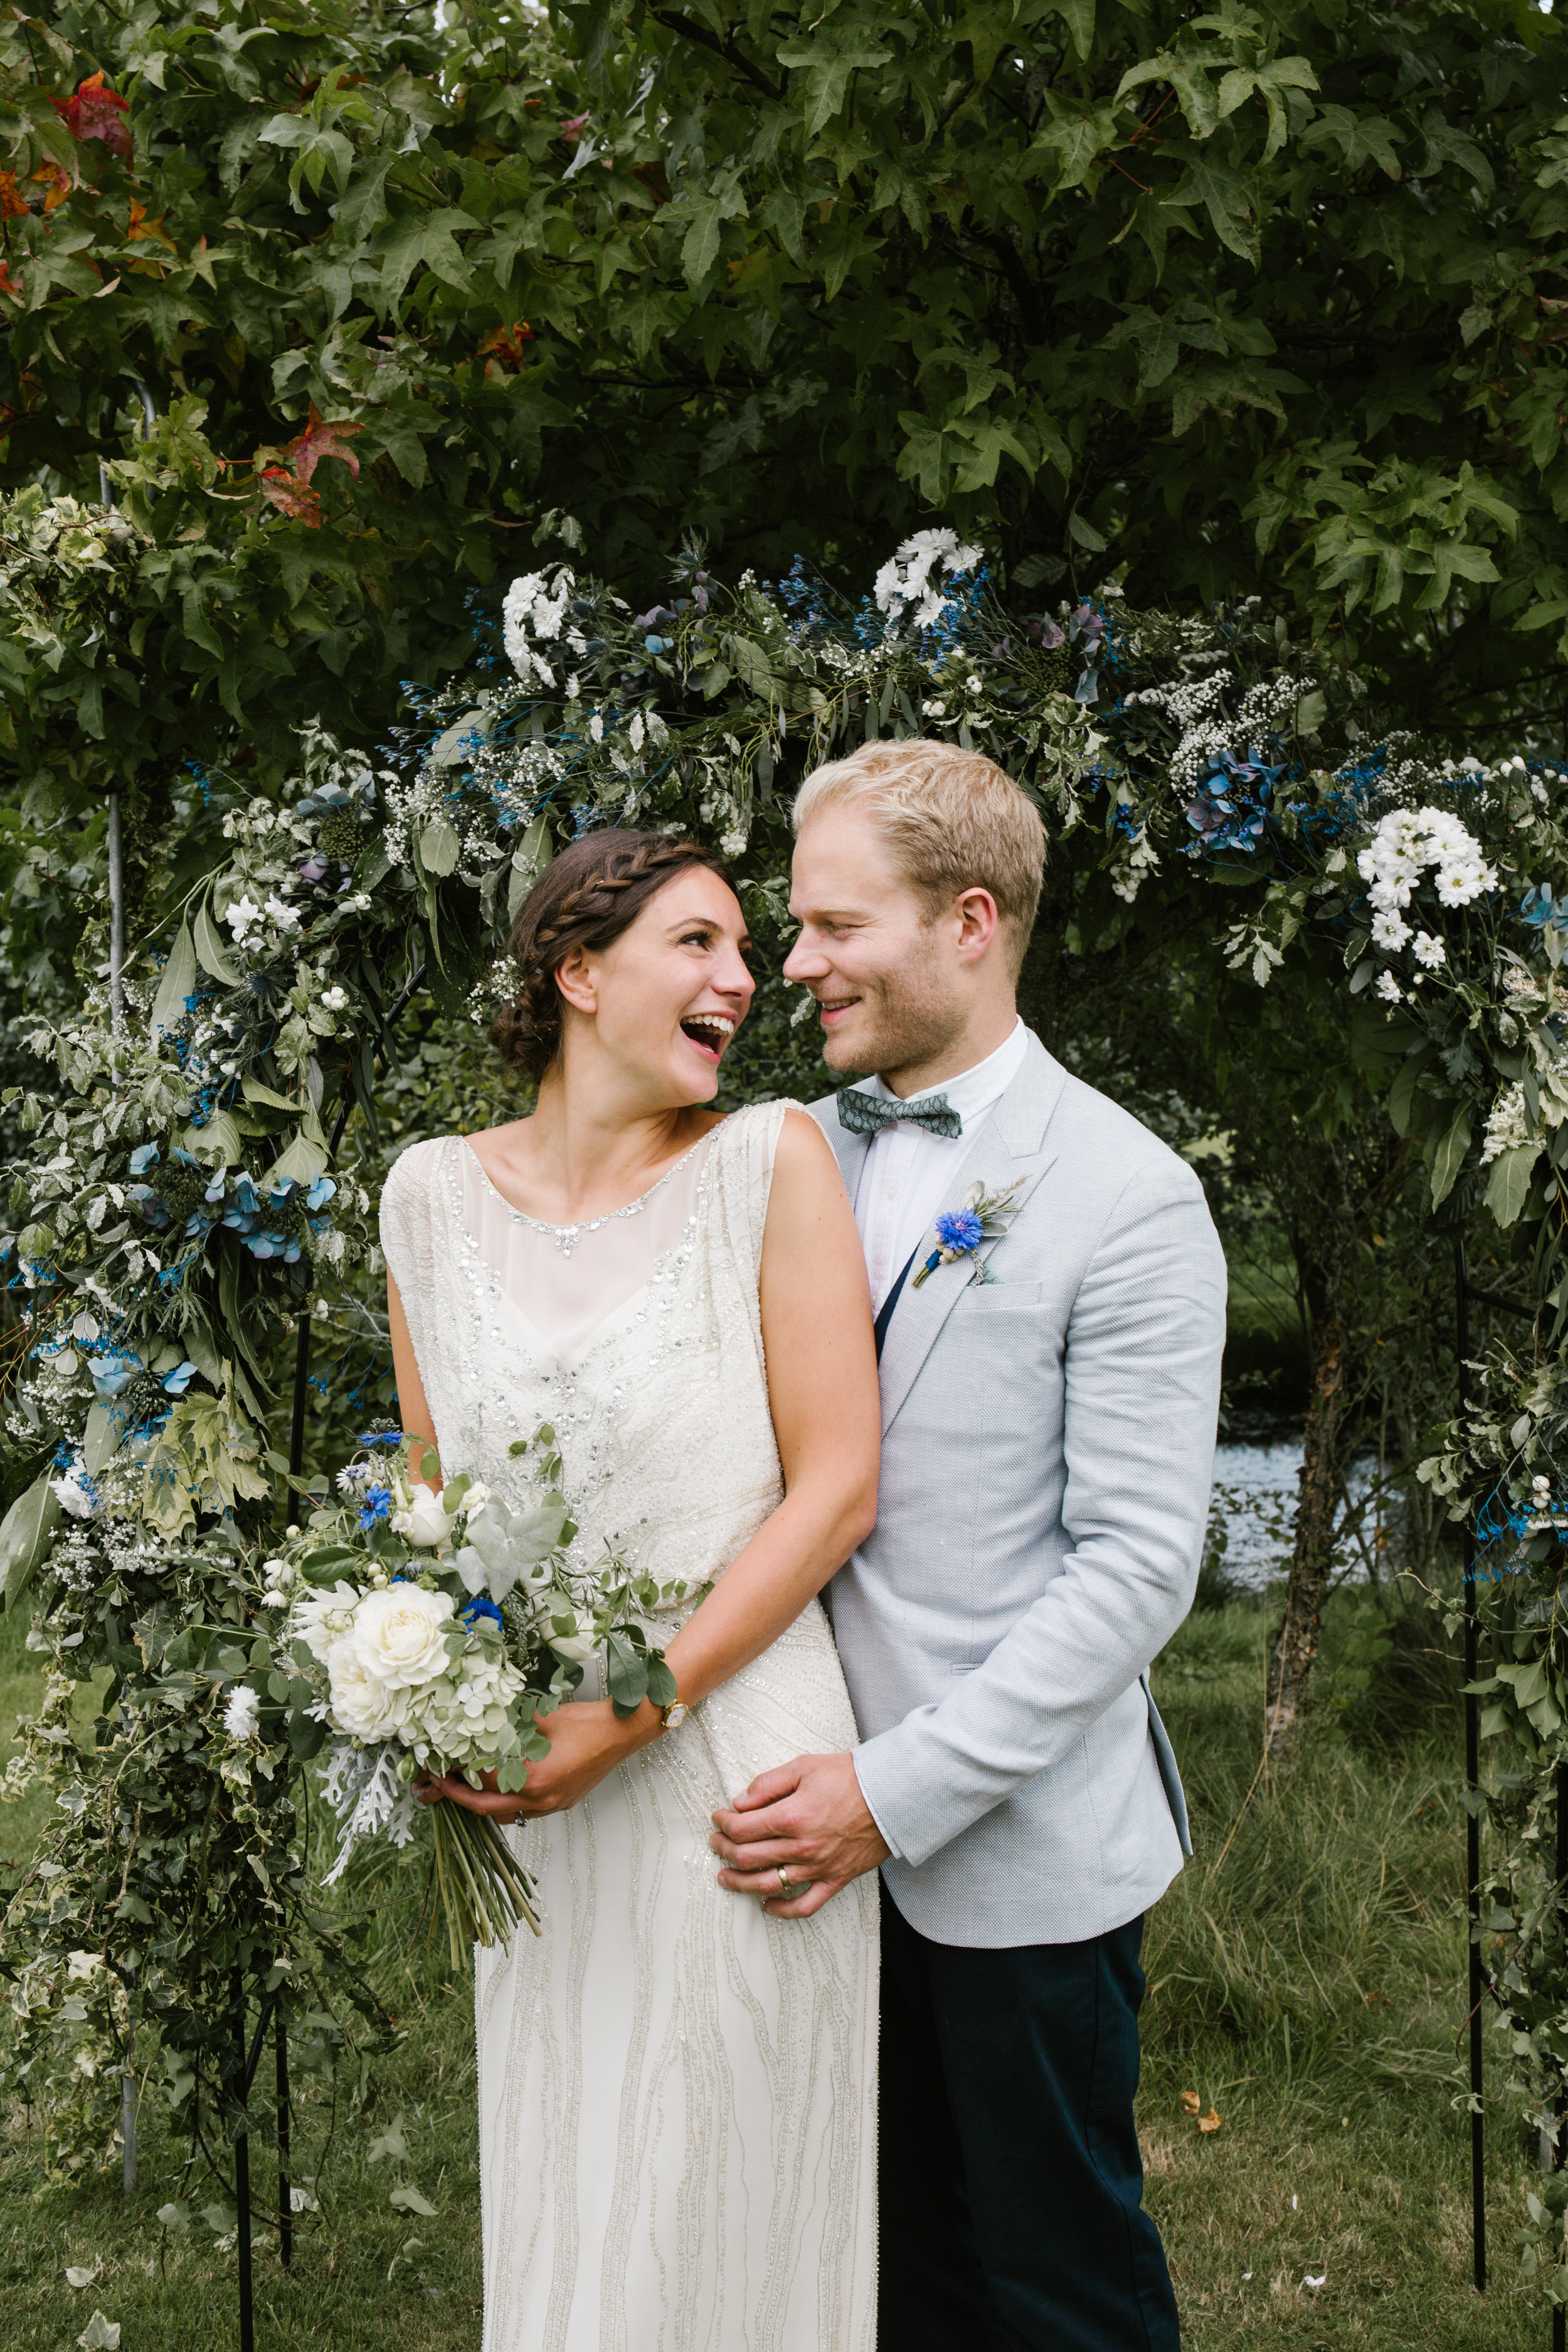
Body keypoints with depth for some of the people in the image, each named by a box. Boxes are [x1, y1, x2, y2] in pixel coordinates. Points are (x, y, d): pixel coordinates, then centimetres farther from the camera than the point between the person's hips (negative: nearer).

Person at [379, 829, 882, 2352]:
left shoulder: (770, 1160, -9)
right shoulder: (433, 1194, 2)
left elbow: (837, 1488, -10)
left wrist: (637, 1715, -16)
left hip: (731, 1764, -3)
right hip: (534, 1797, 4)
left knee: (720, 2225, 10)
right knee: (556, 2203, 18)